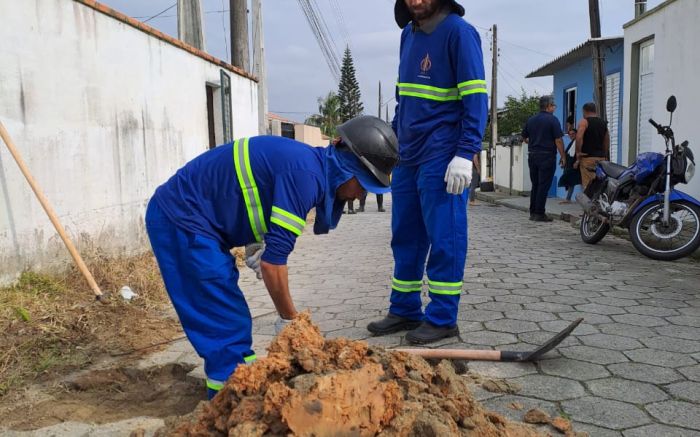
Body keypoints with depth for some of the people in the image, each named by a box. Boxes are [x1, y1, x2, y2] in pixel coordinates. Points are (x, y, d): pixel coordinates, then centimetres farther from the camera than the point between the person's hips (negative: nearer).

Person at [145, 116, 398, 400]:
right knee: (227, 324, -7)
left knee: (232, 320, 15)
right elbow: (273, 261, -26)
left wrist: (255, 245, 2)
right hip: (179, 219, -10)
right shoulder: (305, 174, -26)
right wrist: (289, 319, -12)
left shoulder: (310, 163, 4)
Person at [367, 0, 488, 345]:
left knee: (444, 239, 0)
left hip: (441, 159, -7)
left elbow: (475, 98, -13)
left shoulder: (459, 32, -7)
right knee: (405, 238, 11)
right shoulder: (408, 33, 15)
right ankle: (405, 311, 23)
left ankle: (442, 319, 10)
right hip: (408, 155, 8)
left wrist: (465, 154, -20)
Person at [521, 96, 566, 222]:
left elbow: (525, 138, 16)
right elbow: (558, 140, -12)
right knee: (544, 186, -3)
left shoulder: (531, 120, 10)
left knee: (535, 185, 12)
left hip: (532, 155, 6)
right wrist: (563, 157, -6)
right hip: (547, 156, -6)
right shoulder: (552, 120, -8)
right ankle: (540, 213, -3)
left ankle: (533, 212, 14)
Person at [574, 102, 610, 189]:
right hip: (601, 157, 6)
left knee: (587, 185, -8)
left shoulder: (584, 121, -3)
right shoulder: (604, 123, 16)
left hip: (588, 157, -6)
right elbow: (607, 143, 19)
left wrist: (578, 157, -11)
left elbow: (579, 138, -18)